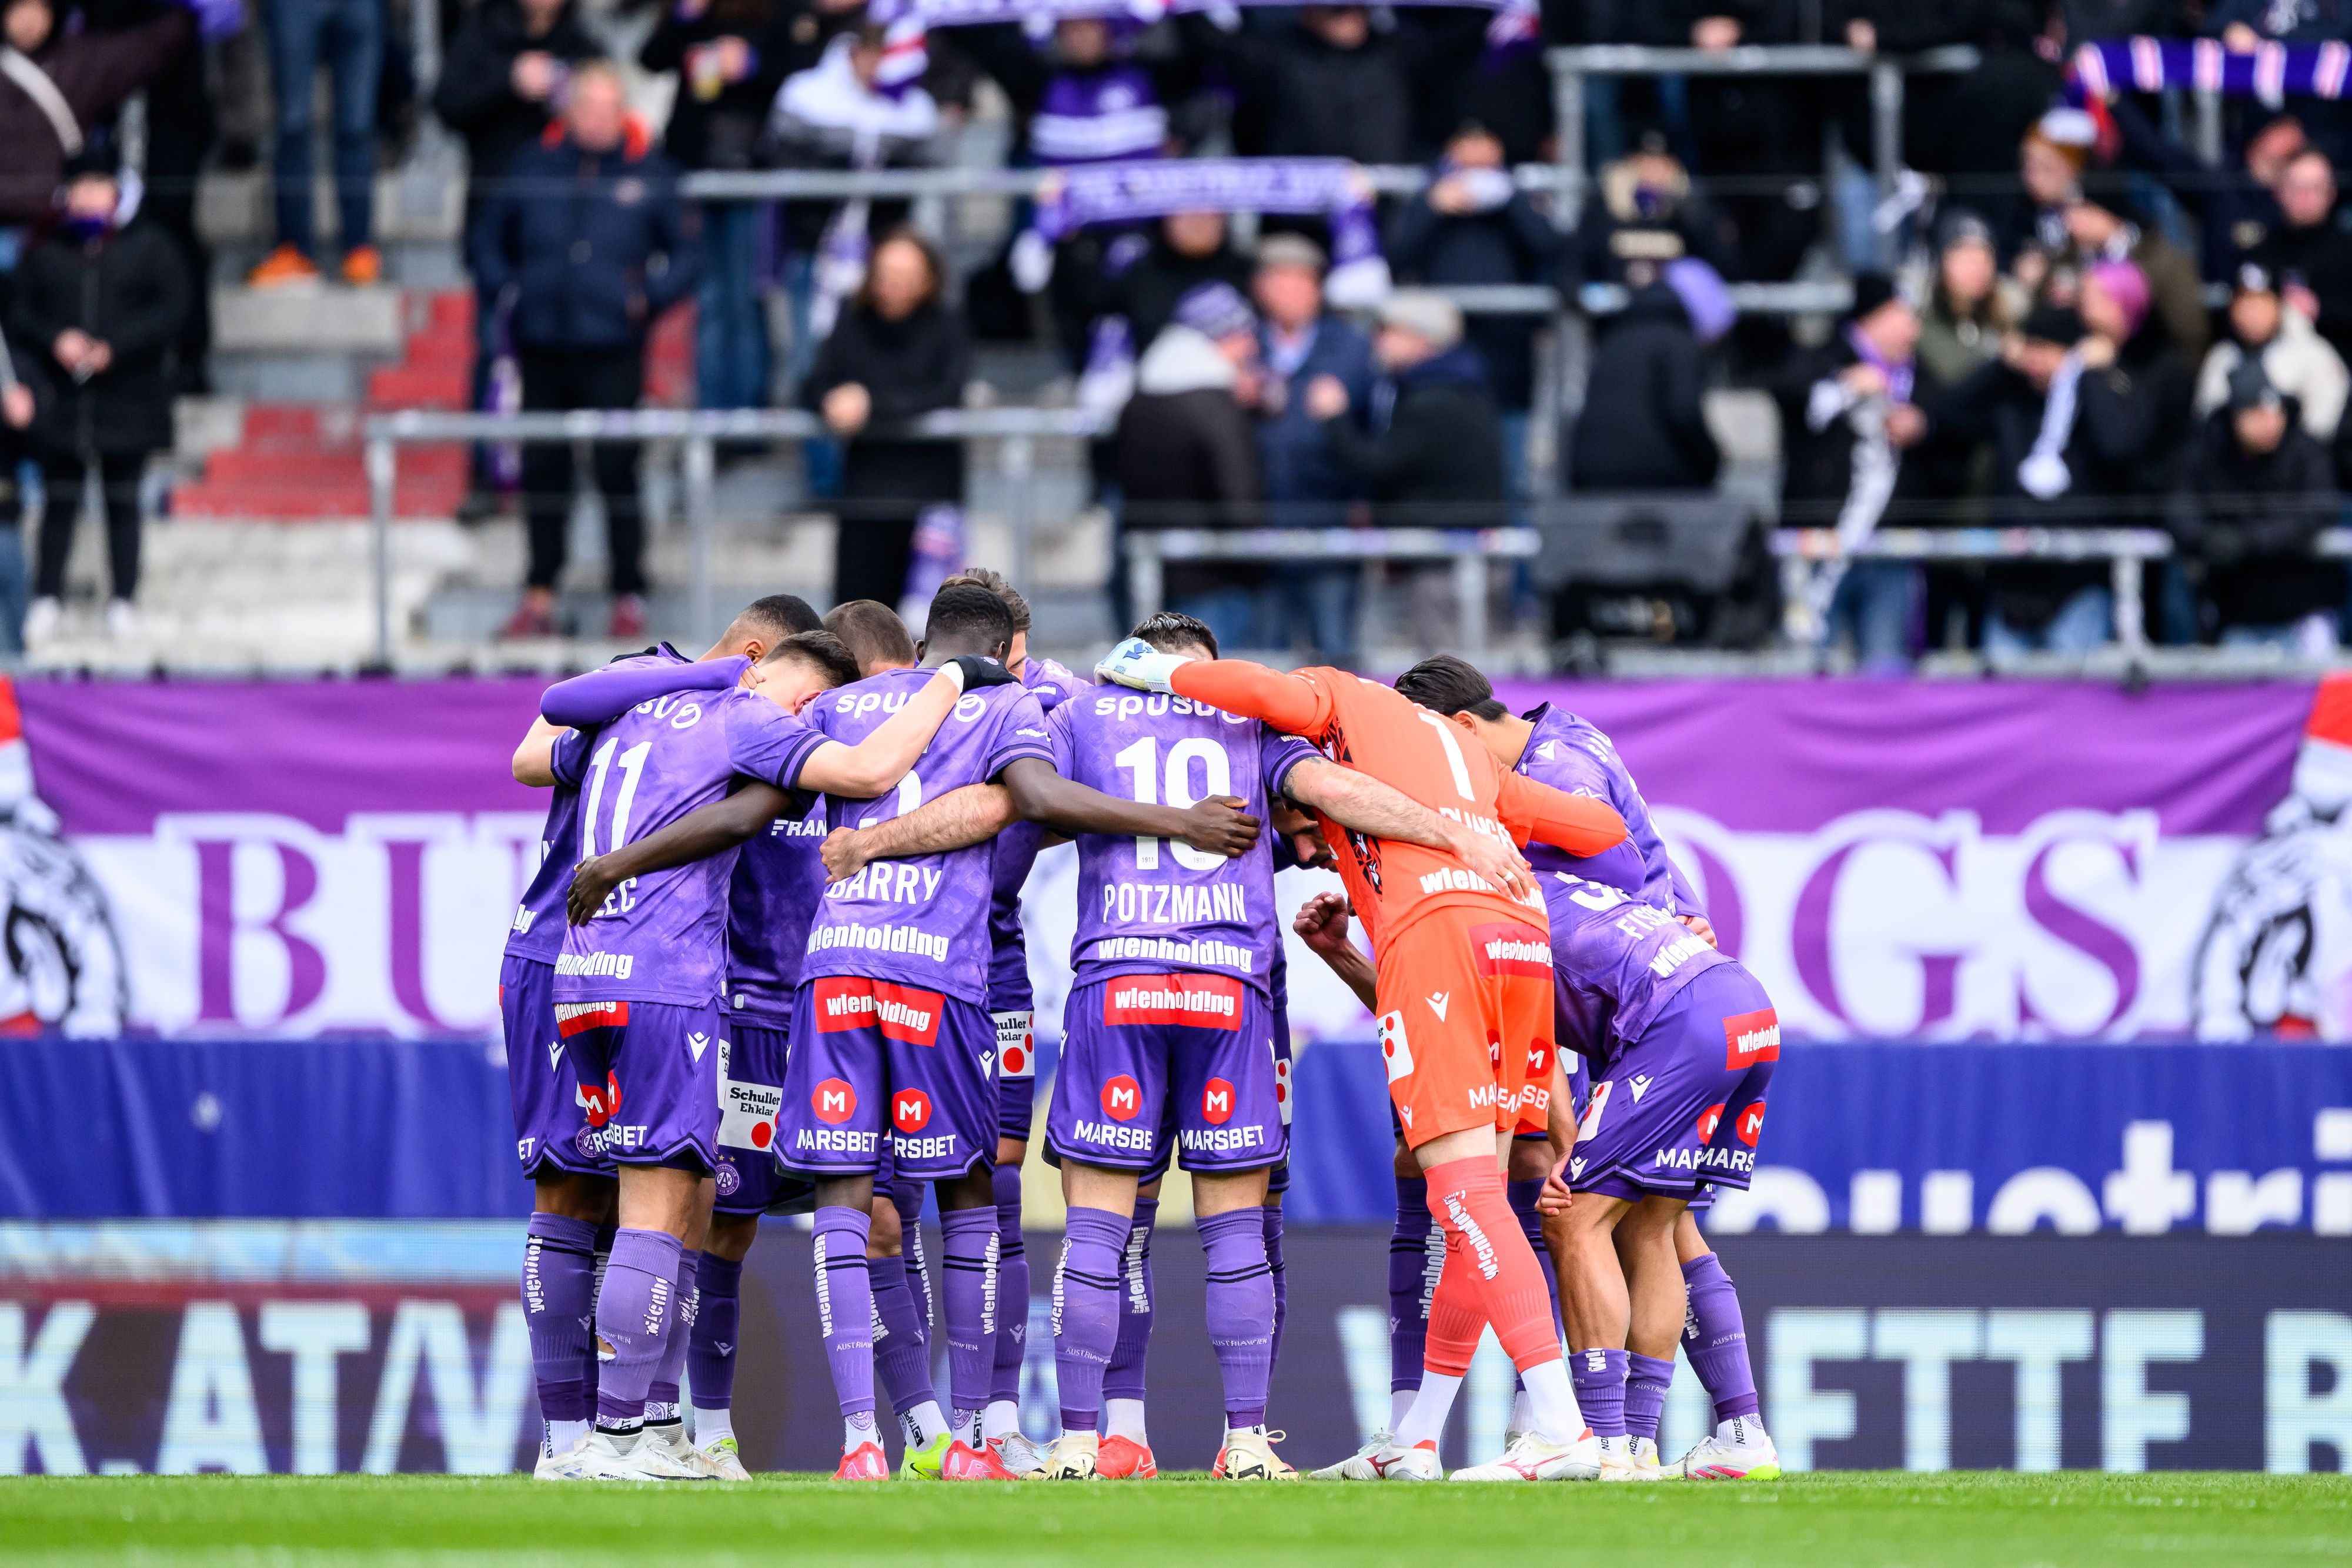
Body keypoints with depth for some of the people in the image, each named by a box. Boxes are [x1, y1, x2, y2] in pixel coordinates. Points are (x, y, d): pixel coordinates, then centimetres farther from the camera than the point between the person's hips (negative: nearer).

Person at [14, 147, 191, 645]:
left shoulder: (150, 248, 3)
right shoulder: (44, 254, 9)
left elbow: (170, 310, -4)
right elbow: (20, 314, 6)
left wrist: (114, 348, -15)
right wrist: (57, 340, -15)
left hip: (128, 399, -1)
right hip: (63, 400, 1)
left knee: (123, 501, 2)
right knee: (60, 501, 2)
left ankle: (124, 601, 7)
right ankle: (48, 597, 7)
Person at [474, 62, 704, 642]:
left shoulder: (648, 175, 2)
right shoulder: (535, 170, 7)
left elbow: (687, 252, 7)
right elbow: (489, 242, 18)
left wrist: (649, 296, -7)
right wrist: (508, 291, 2)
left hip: (613, 349, -3)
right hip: (542, 348, 3)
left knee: (617, 472, -4)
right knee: (543, 471, 7)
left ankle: (630, 599, 4)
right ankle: (540, 597, 17)